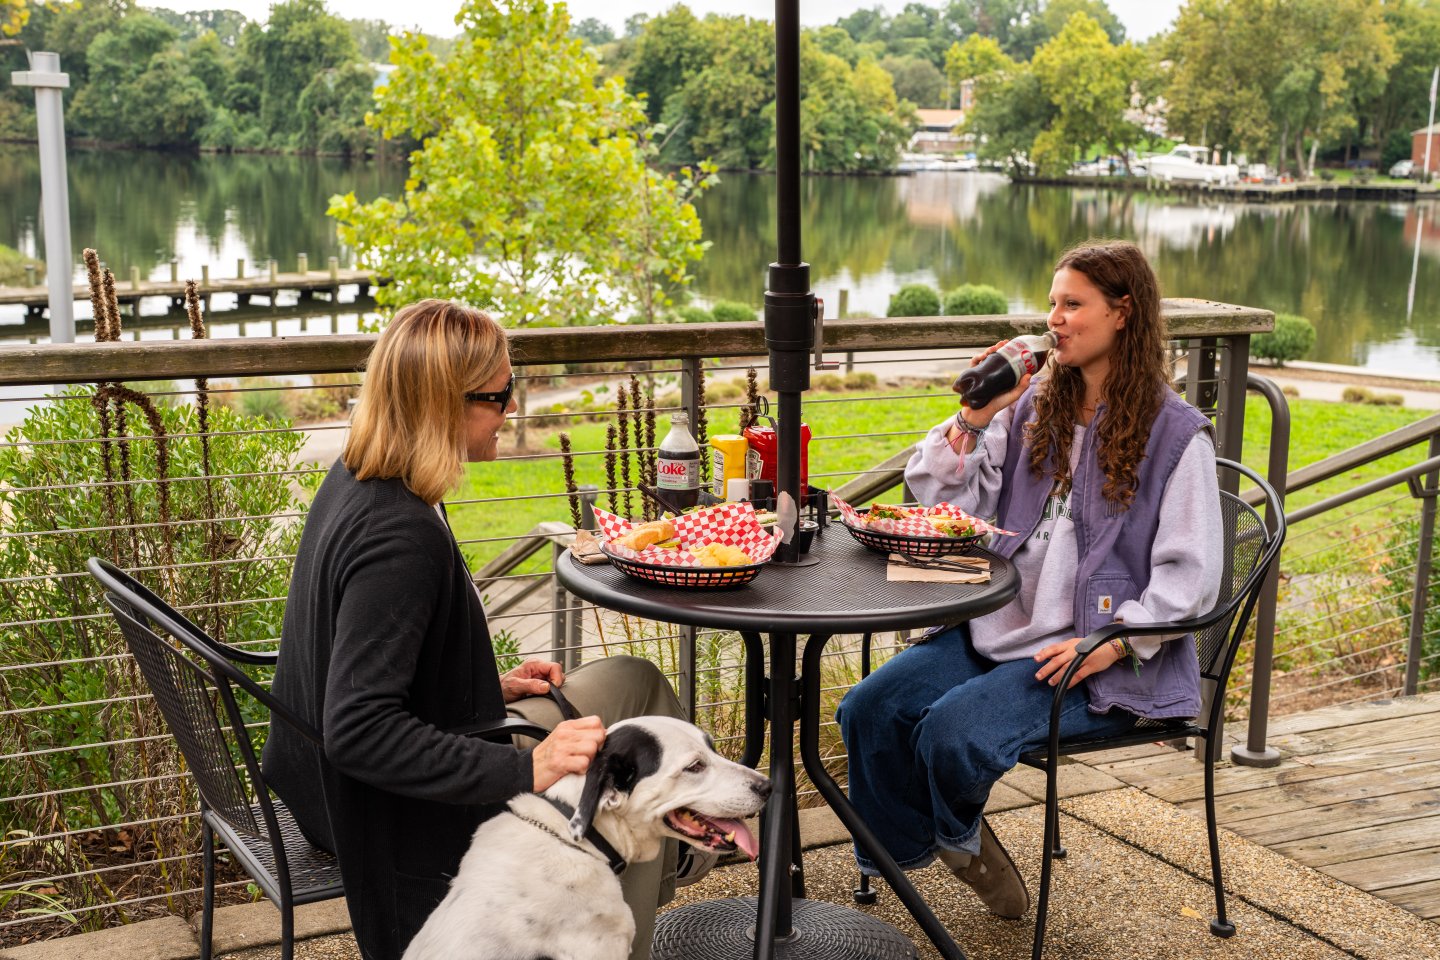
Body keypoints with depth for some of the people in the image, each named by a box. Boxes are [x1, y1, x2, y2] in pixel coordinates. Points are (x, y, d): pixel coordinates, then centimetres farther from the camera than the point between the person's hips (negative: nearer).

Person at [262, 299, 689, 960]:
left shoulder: (355, 481, -1)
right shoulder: (401, 534, -31)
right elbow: (358, 730, -35)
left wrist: (491, 686, 6)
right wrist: (525, 770, -35)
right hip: (405, 828, -10)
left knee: (637, 682, 14)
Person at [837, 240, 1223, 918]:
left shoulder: (1175, 434, -5)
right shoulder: (1033, 410, 13)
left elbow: (1189, 576, -10)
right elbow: (939, 499, 11)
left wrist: (1110, 645, -20)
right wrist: (975, 416, -2)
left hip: (1093, 657, -6)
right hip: (1000, 626, 6)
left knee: (952, 732, -28)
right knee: (867, 711, -14)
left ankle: (957, 832, 9)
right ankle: (902, 855, 12)